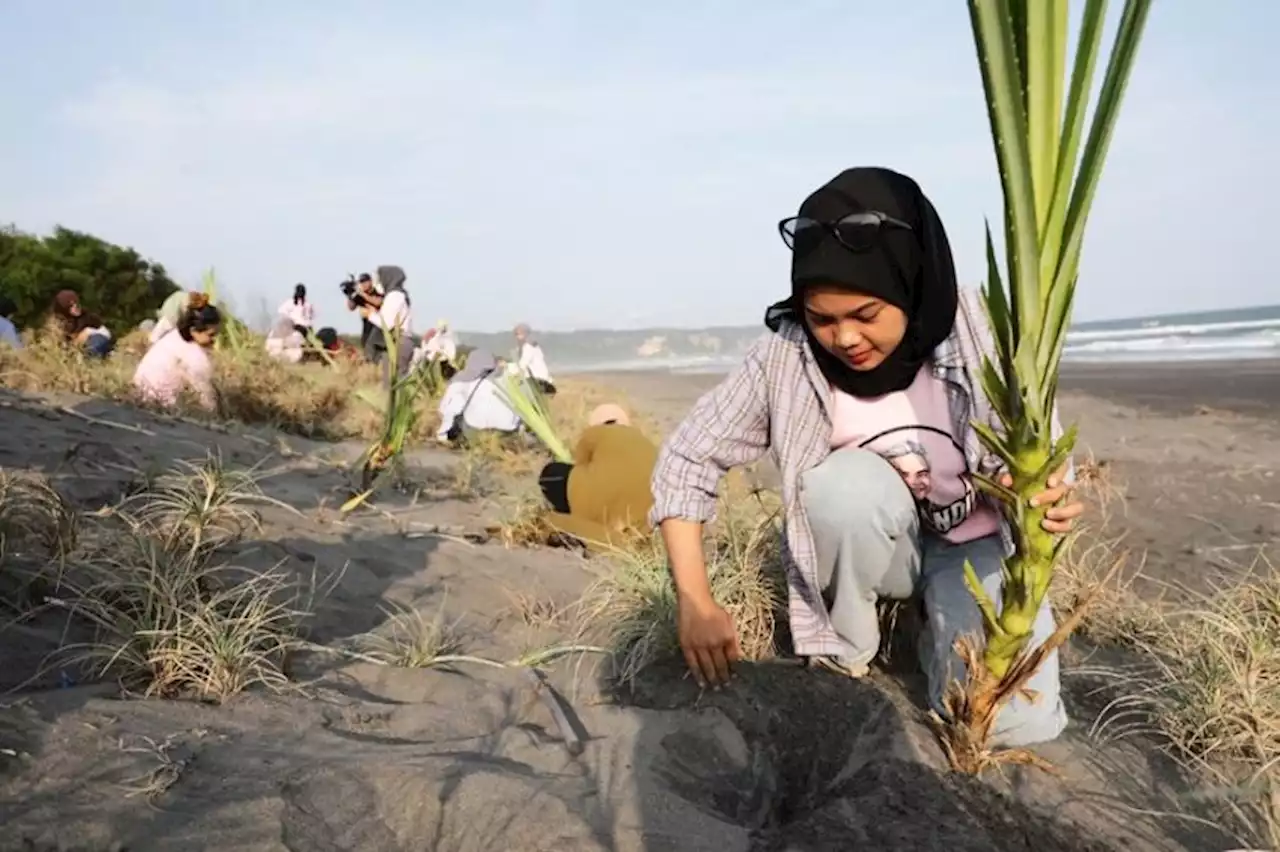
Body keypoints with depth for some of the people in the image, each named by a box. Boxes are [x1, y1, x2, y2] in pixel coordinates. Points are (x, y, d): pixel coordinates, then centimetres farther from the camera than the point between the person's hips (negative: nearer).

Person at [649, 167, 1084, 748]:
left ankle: (939, 629, 12)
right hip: (869, 548, 0)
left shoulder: (979, 341, -24)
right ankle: (844, 655, -7)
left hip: (974, 545, 0)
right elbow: (685, 462, -17)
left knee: (1016, 722, -21)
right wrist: (696, 603, -23)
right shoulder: (784, 358, -24)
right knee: (848, 481, -34)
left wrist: (1047, 499, -40)